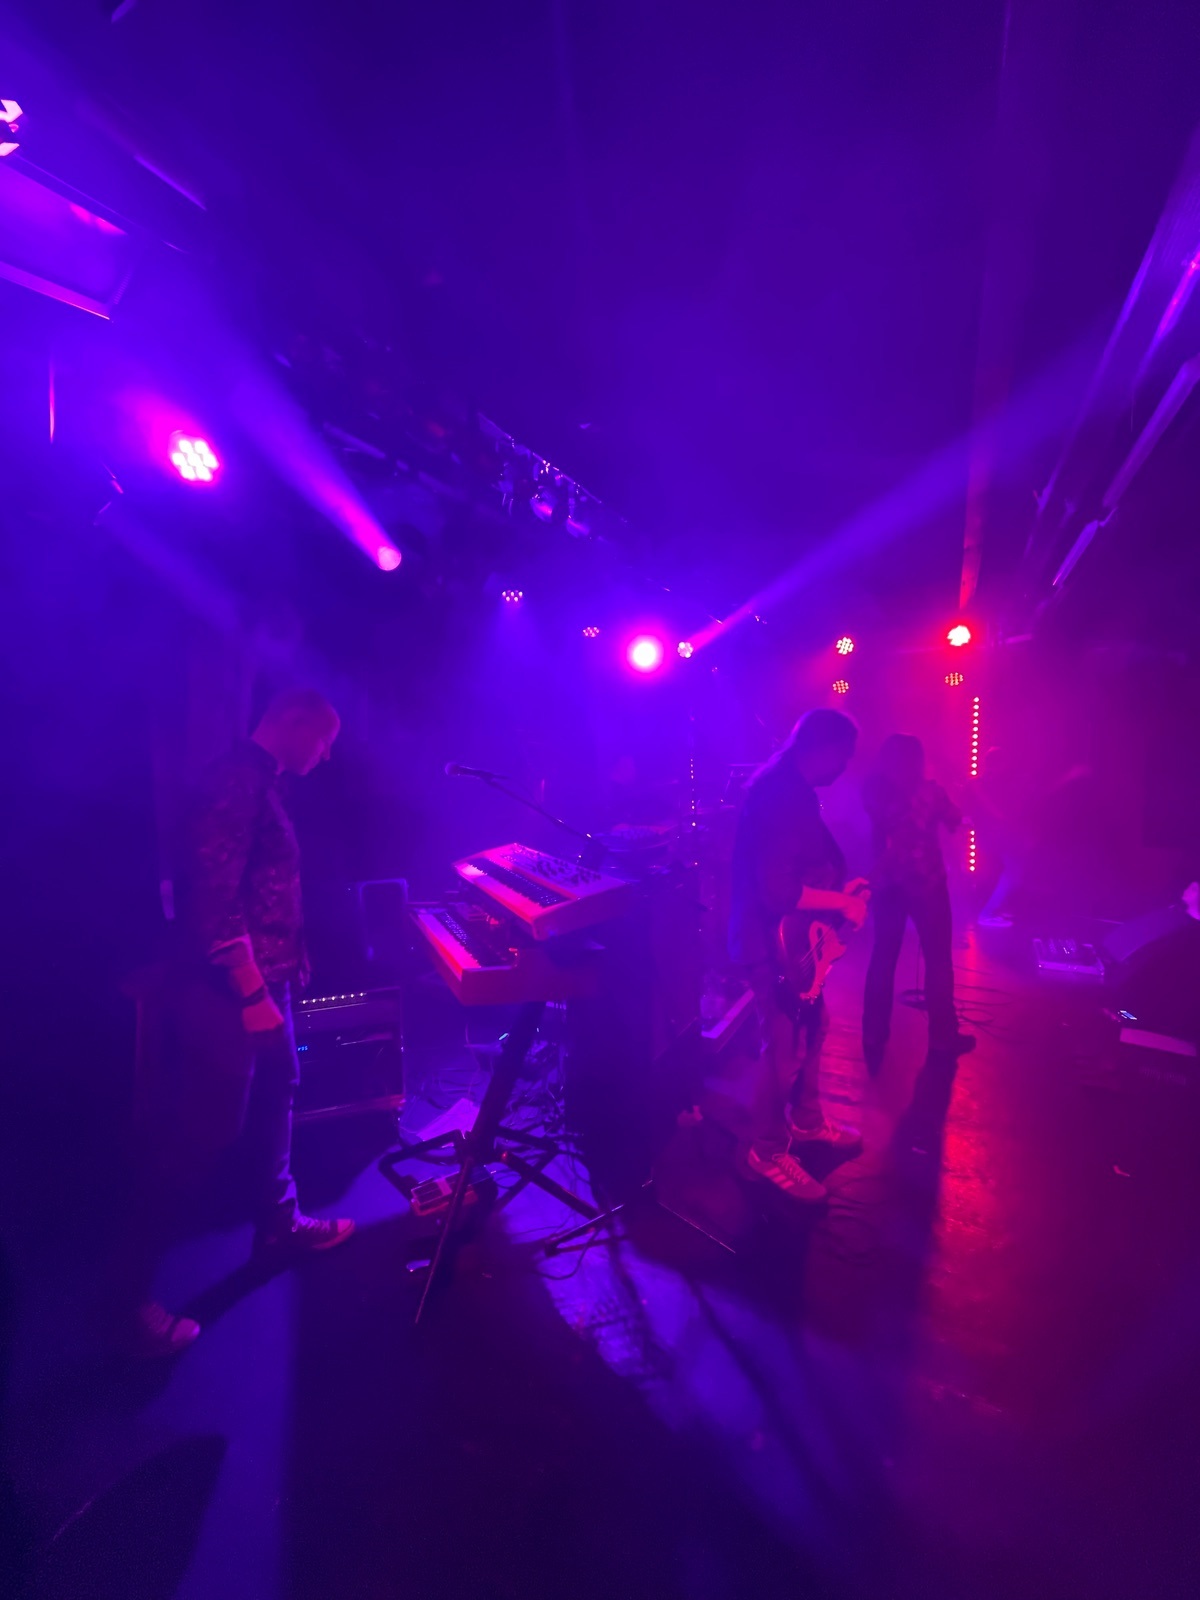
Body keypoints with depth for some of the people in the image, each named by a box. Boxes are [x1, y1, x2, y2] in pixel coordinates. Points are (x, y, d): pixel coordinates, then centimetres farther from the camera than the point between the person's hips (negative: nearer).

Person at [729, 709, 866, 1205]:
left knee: (811, 1029, 23)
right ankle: (767, 1152, 21)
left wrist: (847, 882, 8)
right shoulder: (776, 794, -27)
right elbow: (777, 892, -32)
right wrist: (841, 901, -21)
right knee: (784, 1049, 2)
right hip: (772, 942, -11)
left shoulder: (794, 788, 7)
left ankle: (806, 1121, 43)